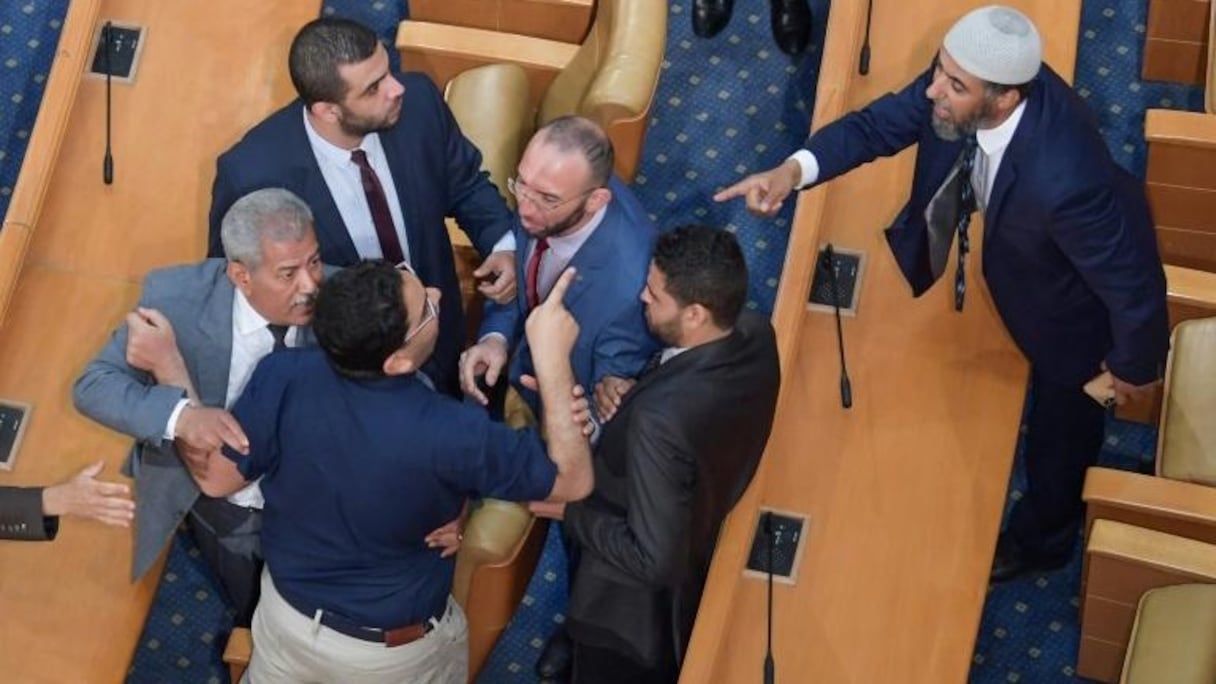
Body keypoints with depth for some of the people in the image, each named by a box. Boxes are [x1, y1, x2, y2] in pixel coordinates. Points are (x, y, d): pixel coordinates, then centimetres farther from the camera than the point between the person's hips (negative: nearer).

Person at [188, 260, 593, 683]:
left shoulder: (283, 378, -29)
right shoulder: (450, 433, -37)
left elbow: (215, 478, -13)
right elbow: (573, 481, -22)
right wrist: (552, 354, -26)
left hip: (288, 620, 3)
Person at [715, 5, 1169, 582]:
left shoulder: (1062, 182, -50)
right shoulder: (963, 81, -32)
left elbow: (1133, 284, -35)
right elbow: (880, 122, -17)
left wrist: (1132, 366, -16)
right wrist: (793, 170, -34)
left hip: (1079, 301, -6)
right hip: (1020, 256, 6)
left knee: (1060, 425, 22)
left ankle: (1042, 538, 53)